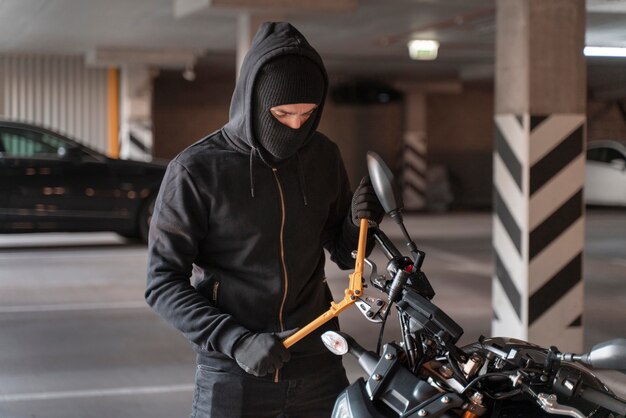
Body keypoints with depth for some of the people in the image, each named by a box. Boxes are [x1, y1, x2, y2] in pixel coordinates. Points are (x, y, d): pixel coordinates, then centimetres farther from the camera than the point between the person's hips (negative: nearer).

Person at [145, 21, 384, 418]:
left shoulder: (324, 156, 3)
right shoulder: (196, 170, -10)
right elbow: (163, 282, -9)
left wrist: (359, 223, -8)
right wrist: (236, 341, -20)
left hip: (319, 367, 4)